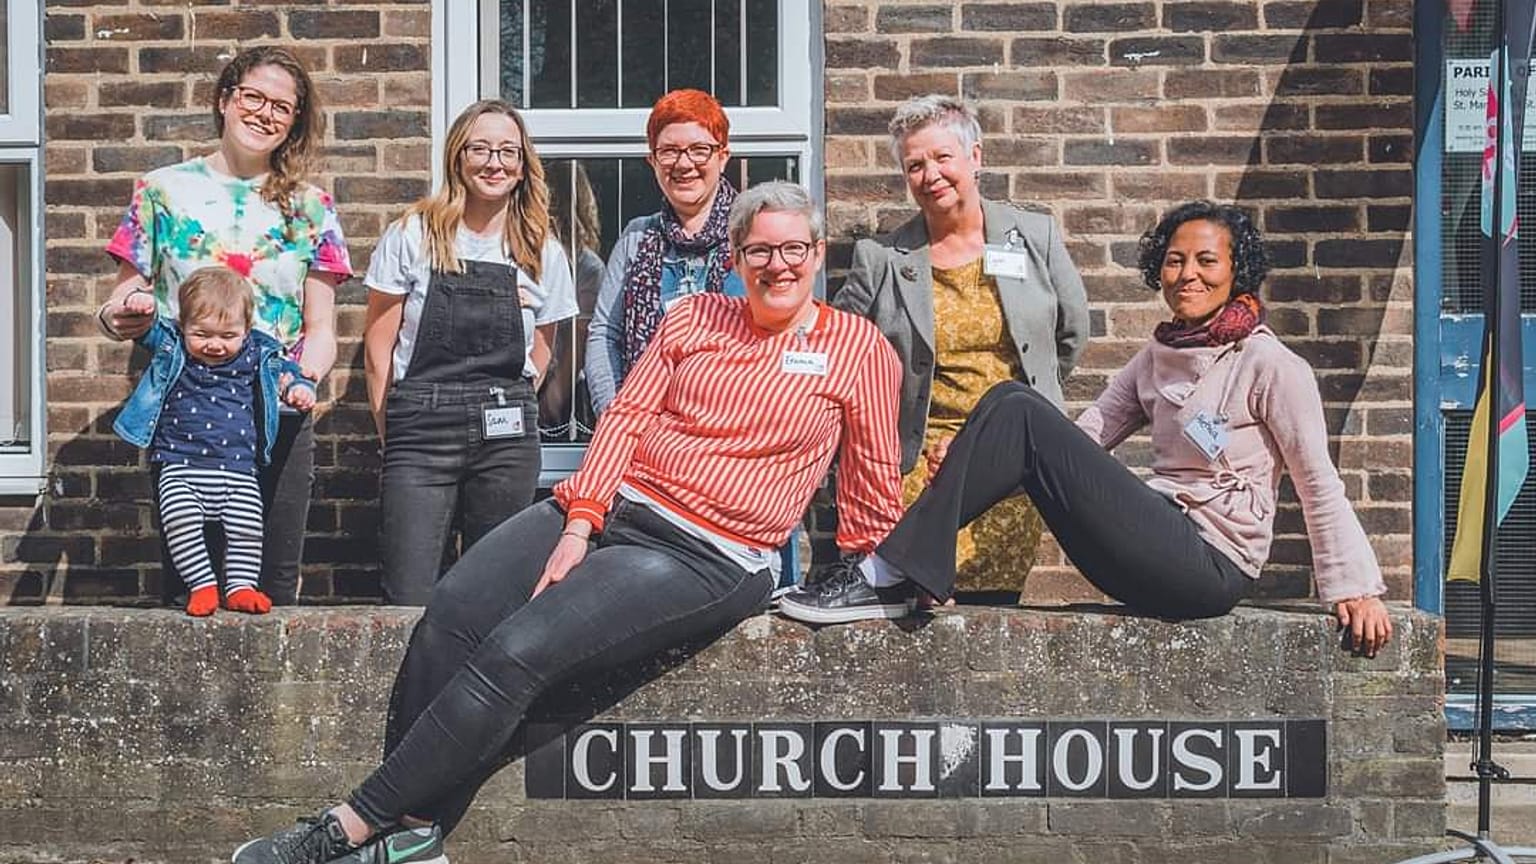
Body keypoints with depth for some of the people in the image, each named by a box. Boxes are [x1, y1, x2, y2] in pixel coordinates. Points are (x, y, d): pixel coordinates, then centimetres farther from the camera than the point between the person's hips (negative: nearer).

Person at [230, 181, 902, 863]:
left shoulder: (859, 348, 3)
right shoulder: (693, 317, 13)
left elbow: (875, 481, 8)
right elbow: (626, 416, 6)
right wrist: (578, 526, -6)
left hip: (703, 556, -5)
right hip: (612, 504, 5)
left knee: (516, 651, -23)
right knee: (454, 609, -18)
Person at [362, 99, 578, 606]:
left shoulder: (543, 253, 9)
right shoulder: (413, 235, 3)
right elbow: (378, 346, 4)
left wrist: (506, 411, 8)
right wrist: (393, 433, 3)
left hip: (508, 437, 2)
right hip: (421, 431, -2)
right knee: (410, 600, -9)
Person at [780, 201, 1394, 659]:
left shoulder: (1270, 365, -3)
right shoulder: (1156, 359, 17)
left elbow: (1319, 486, -3)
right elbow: (1086, 434, 9)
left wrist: (1356, 588, -11)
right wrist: (976, 465, -6)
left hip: (1210, 566, -7)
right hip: (1158, 551, 7)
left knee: (1021, 415, -18)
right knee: (1012, 400, -9)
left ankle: (889, 577, -18)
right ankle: (892, 575, -17)